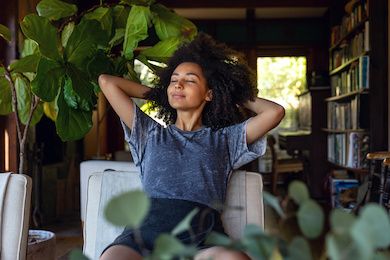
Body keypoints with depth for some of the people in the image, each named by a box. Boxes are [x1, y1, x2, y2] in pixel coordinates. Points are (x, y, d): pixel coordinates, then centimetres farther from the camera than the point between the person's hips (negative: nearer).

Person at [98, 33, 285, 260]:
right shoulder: (151, 133, 27)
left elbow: (275, 112, 15)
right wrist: (155, 93, 38)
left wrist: (238, 97, 30)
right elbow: (106, 82, 30)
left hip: (204, 234, 0)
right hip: (148, 226, 1)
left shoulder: (224, 139, 24)